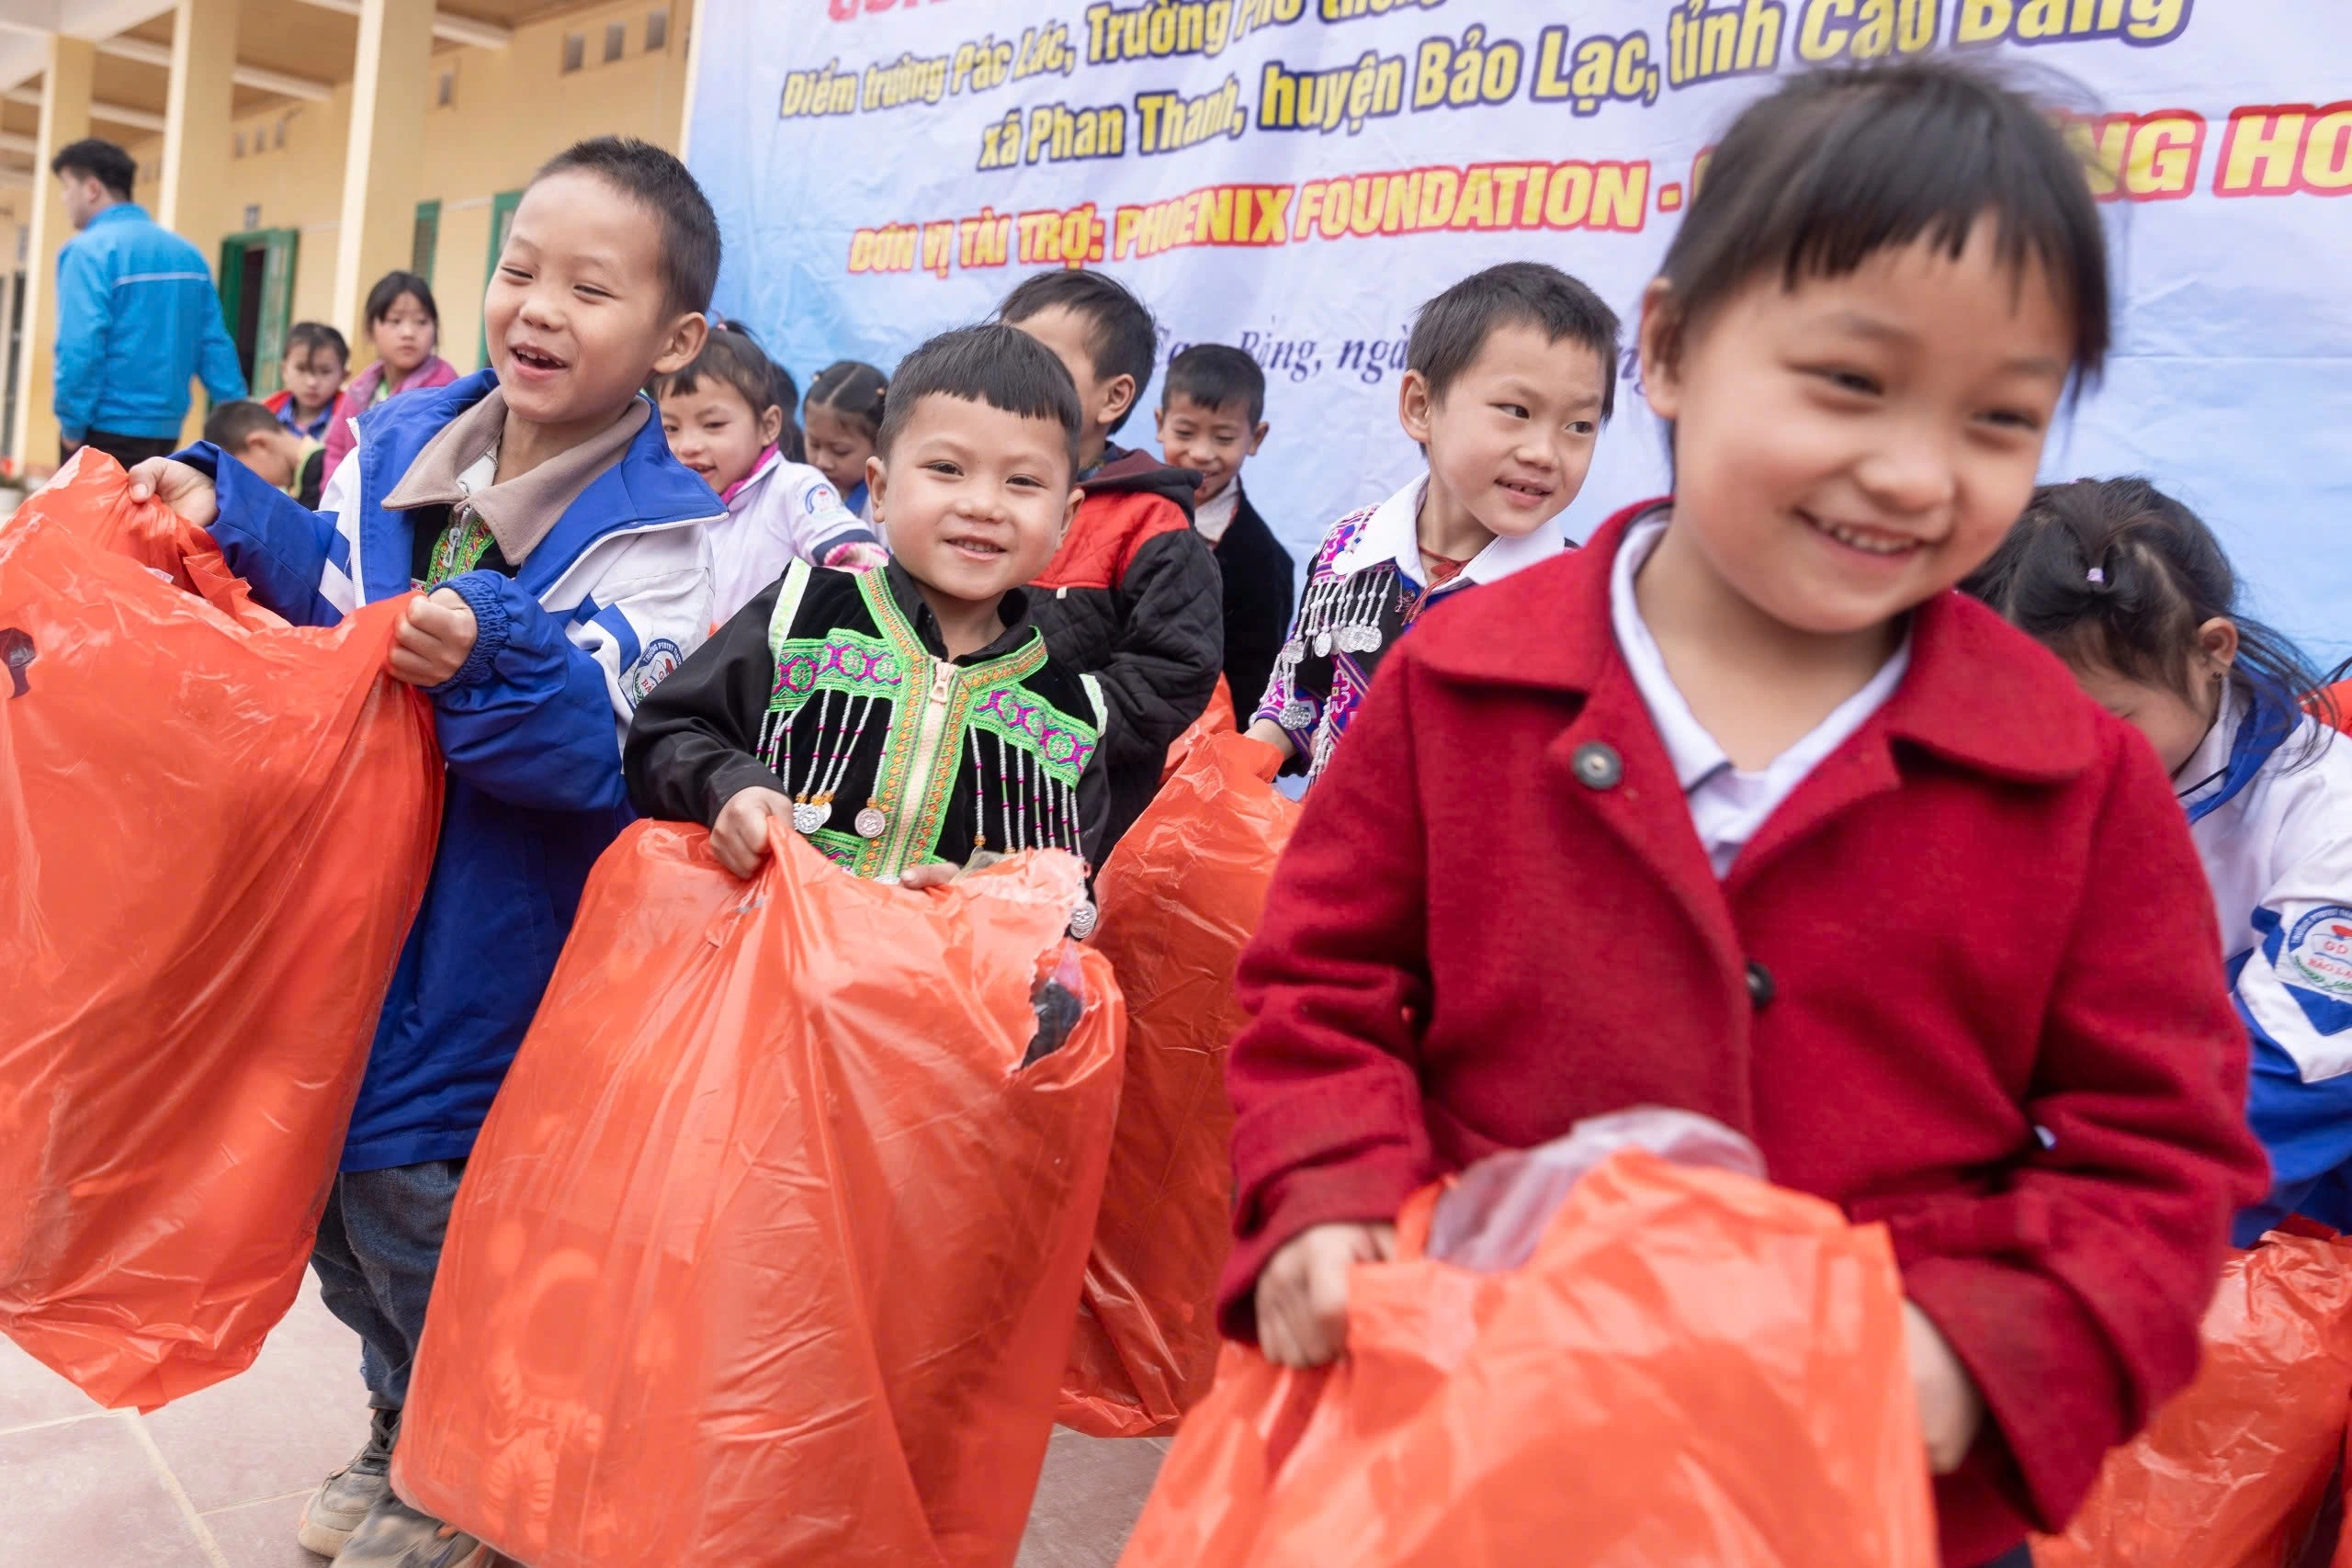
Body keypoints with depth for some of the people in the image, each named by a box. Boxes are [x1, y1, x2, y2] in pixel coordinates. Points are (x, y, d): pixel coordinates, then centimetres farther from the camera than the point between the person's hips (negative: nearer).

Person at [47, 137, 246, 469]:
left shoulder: (89, 250, -11)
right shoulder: (187, 253, 9)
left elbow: (80, 348, -19)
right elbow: (215, 345, 8)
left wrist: (72, 423, -9)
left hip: (107, 429, -7)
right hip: (163, 430, 7)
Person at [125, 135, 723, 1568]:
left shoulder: (656, 533, -16)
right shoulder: (401, 443, 2)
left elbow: (605, 752, -26)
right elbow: (329, 600, 15)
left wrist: (494, 660, -41)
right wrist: (227, 511, 4)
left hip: (483, 955, -6)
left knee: (417, 1197, 3)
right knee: (323, 1179, 18)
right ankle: (402, 1438, 45)